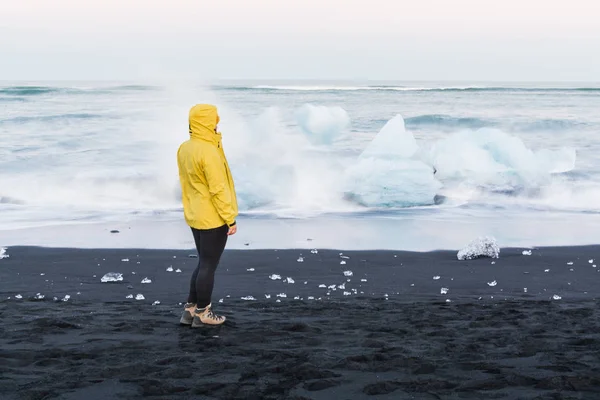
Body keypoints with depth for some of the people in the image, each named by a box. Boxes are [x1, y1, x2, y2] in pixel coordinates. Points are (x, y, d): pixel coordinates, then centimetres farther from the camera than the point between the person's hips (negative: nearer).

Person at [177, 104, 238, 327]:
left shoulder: (184, 149, 5)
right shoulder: (209, 152, -22)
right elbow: (219, 189, -21)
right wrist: (231, 218, -15)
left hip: (195, 216, 8)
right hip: (213, 218, -8)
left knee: (204, 264, 19)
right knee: (209, 266, 4)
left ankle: (190, 309, 23)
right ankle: (203, 313, 14)